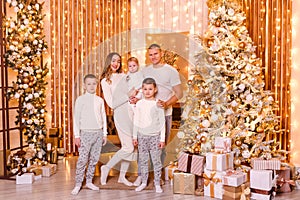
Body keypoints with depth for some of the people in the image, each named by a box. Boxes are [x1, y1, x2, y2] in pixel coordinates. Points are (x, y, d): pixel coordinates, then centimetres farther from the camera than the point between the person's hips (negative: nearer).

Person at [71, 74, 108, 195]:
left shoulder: (100, 100, 10)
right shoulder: (80, 100, -1)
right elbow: (76, 118, -2)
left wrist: (104, 134, 12)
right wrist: (77, 135, -6)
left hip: (98, 132, 4)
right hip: (86, 133, -4)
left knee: (94, 159, 7)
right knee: (82, 159, -6)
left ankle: (89, 181, 19)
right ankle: (78, 184, 2)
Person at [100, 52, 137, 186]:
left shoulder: (124, 76, 16)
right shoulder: (105, 81, 1)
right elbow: (111, 103, -6)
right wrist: (128, 96, -9)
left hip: (133, 112, 6)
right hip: (121, 113, -6)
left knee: (129, 146, 7)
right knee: (128, 147, -8)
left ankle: (122, 176, 19)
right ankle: (106, 168, 10)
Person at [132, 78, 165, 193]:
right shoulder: (139, 104, 3)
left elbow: (162, 123, -1)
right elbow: (136, 121, 8)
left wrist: (162, 139, -3)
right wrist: (134, 136, 8)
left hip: (155, 136, -2)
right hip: (142, 136, 2)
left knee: (156, 161, 1)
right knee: (143, 161, 8)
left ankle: (157, 184, 10)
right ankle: (144, 182, 18)